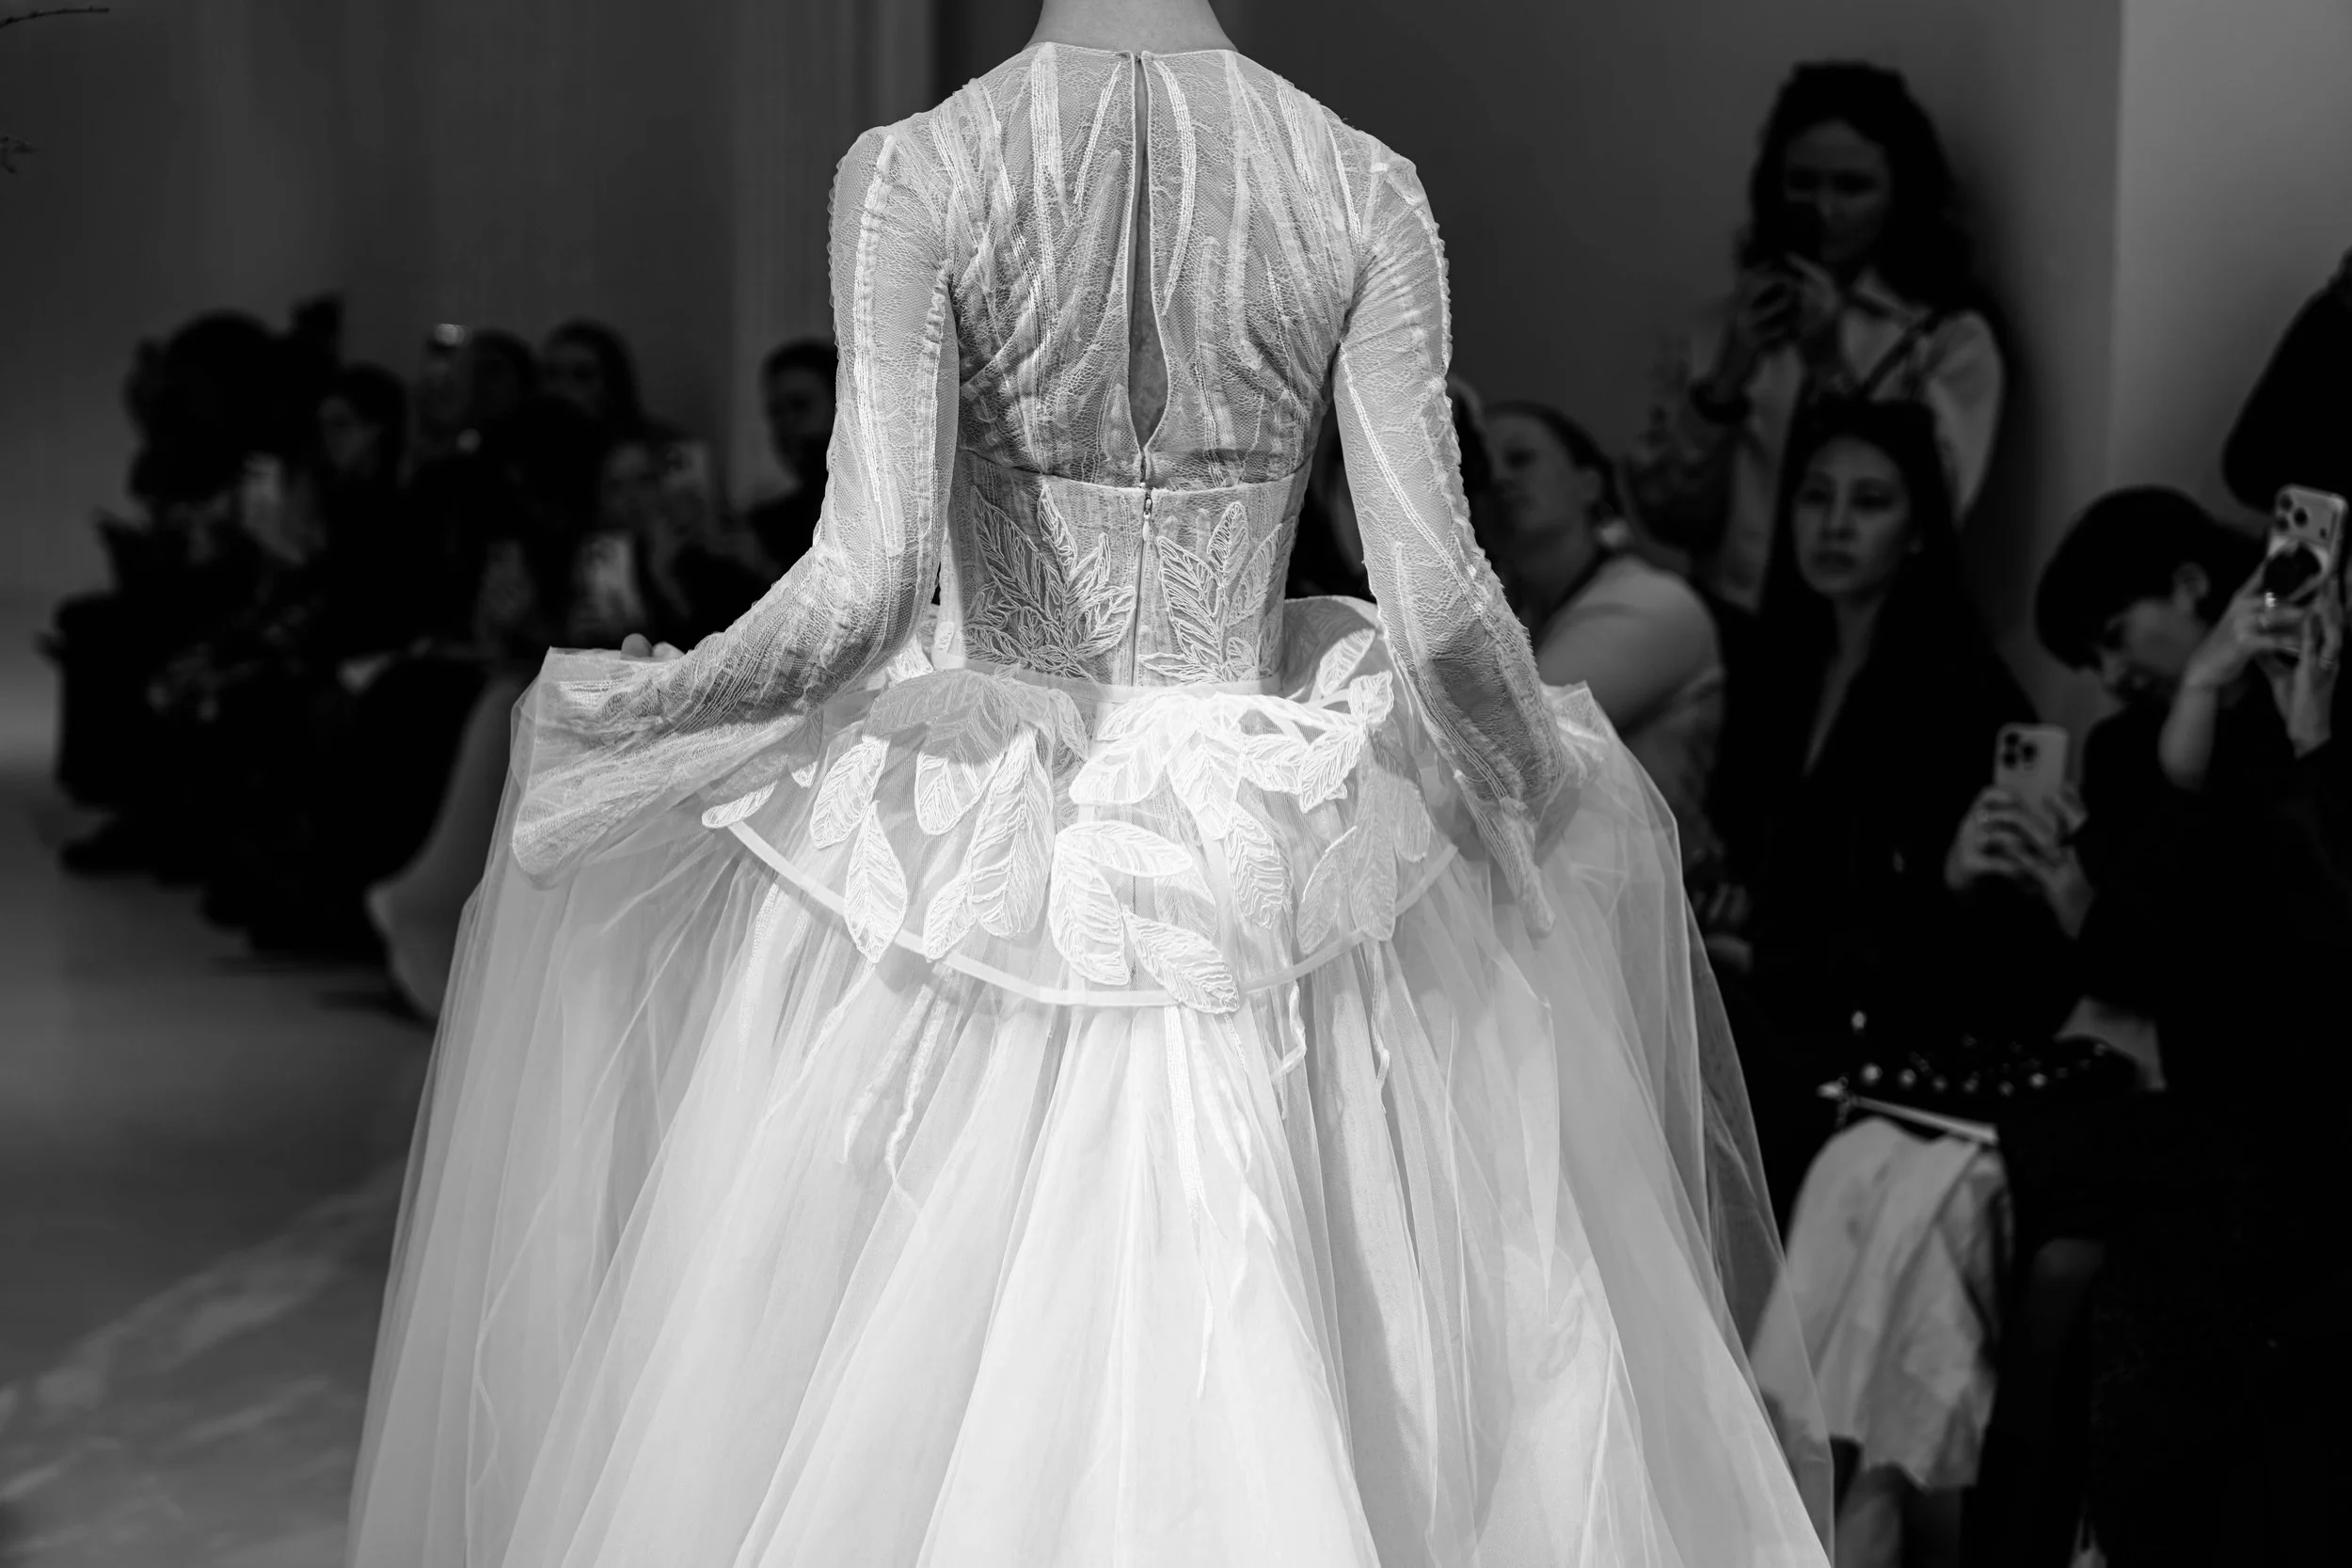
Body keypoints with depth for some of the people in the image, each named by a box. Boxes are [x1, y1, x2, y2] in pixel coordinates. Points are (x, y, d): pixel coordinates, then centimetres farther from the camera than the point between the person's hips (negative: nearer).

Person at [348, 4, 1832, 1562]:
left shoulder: (912, 176, -9)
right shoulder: (1365, 190, -5)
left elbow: (866, 583, -17)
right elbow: (1439, 606, -8)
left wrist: (610, 709, -1)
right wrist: (1549, 767, 12)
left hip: (974, 854, -1)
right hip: (1265, 865, 2)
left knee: (907, 1412, 13)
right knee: (1265, 1420, 14)